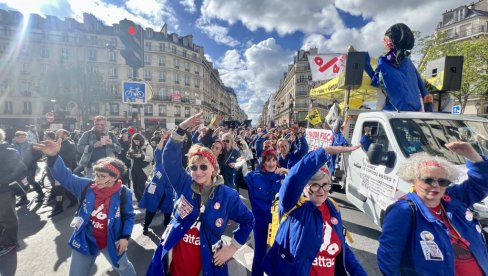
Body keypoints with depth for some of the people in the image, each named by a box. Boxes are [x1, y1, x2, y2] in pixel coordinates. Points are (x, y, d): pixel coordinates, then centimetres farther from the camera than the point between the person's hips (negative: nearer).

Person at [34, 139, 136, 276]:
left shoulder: (124, 194, -20)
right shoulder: (86, 186, -15)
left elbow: (129, 216, -7)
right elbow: (65, 176, -23)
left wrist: (125, 237, -13)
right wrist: (53, 156, -40)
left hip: (111, 242, -2)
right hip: (86, 240, 2)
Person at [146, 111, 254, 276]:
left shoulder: (228, 195, -11)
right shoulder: (184, 185, -7)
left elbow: (247, 220, 2)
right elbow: (170, 157, -19)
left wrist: (233, 247, -2)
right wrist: (181, 129, -29)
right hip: (174, 259, 2)